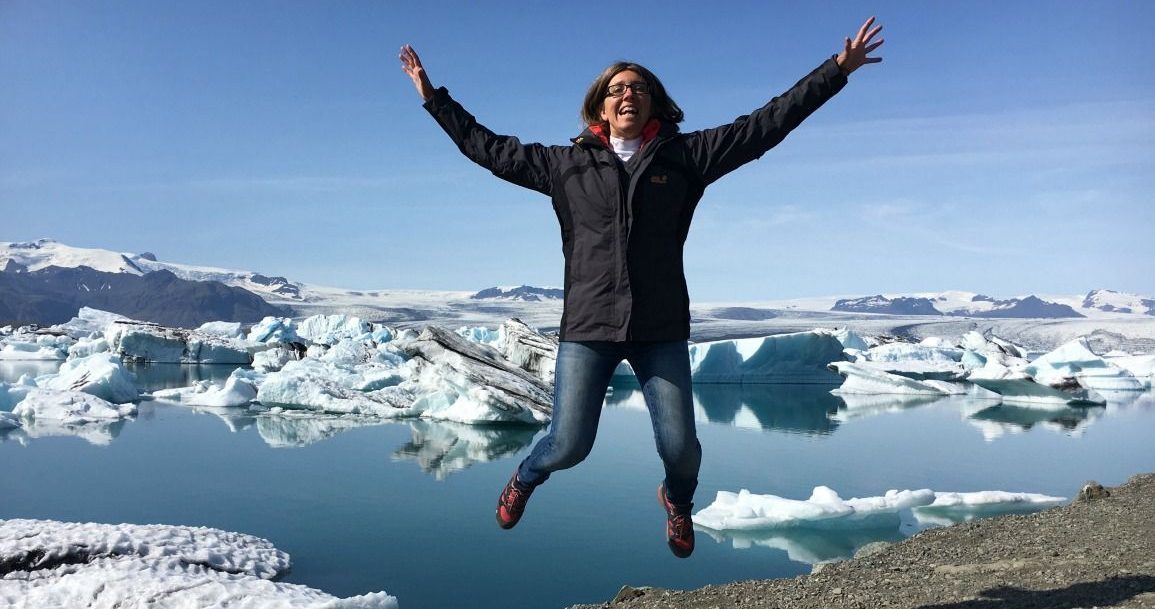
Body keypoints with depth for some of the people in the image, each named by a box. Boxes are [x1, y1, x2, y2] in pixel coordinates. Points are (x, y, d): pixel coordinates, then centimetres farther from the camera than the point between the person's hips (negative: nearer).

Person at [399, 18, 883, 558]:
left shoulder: (684, 157, 7)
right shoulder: (564, 164, 8)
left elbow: (766, 124, 6)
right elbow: (487, 147, 16)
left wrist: (836, 70, 5)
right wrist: (433, 97, 18)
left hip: (661, 331, 1)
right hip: (587, 328, 0)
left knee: (680, 445, -1)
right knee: (568, 447, -2)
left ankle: (678, 500, 38)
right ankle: (526, 478, 38)